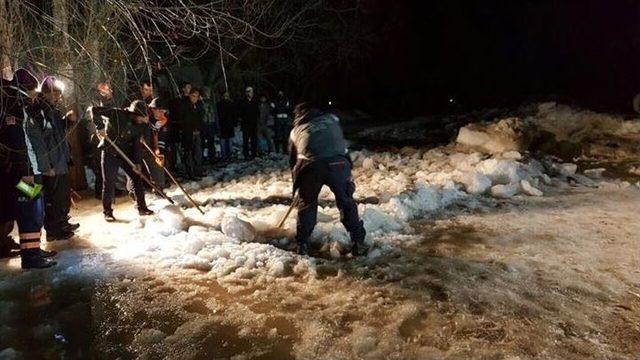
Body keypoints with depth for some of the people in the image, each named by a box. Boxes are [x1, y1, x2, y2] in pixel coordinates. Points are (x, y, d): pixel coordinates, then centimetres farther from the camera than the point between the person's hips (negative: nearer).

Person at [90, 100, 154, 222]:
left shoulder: (140, 125, -5)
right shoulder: (116, 114, -18)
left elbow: (136, 144, -3)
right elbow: (94, 110, -17)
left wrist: (136, 162, -9)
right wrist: (100, 127, -27)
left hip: (127, 154, 4)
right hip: (110, 153, -4)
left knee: (137, 178, 2)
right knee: (109, 183, 1)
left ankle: (142, 208, 14)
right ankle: (107, 212, 16)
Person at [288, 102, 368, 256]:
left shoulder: (296, 130, 28)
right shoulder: (332, 119, 27)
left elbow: (293, 160, 31)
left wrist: (298, 184, 42)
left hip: (310, 167, 1)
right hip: (338, 163, 0)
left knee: (306, 204, 21)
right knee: (347, 202, 17)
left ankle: (302, 246, 28)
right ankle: (358, 243, 21)